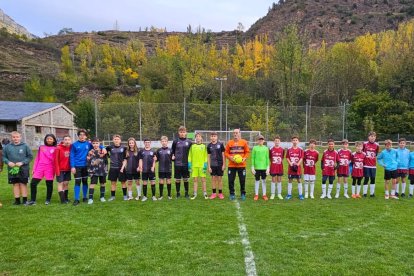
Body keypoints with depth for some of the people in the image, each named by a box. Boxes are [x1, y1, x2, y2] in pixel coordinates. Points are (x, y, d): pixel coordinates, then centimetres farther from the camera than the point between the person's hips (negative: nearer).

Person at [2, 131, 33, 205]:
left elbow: (30, 156, -1)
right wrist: (8, 162, -9)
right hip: (12, 169, 2)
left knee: (23, 184, 4)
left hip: (23, 169, -2)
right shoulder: (7, 147, 2)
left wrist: (22, 162, -12)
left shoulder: (25, 146, -4)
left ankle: (25, 200, 11)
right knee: (15, 184, 8)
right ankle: (17, 200, 17)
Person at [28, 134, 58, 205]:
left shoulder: (55, 149, 3)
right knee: (33, 183, -3)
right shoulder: (41, 147, 13)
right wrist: (34, 168, 11)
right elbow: (37, 158, 14)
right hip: (40, 167, 3)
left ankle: (48, 200, 18)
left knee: (49, 184, 3)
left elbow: (55, 160, -3)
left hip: (50, 168, -3)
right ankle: (32, 200, 7)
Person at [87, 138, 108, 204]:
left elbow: (106, 161, 8)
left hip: (102, 171, 2)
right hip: (94, 171, -2)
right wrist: (89, 171, -7)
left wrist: (106, 169, 5)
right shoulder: (90, 152, -3)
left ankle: (102, 197, 23)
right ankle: (90, 198, 0)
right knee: (92, 184, -5)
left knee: (102, 184, 11)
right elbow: (88, 163, -2)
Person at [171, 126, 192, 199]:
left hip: (186, 164, 1)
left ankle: (186, 193, 19)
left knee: (186, 179, 8)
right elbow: (172, 151, 11)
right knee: (178, 179, 6)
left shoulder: (189, 142, 3)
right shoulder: (175, 141, 1)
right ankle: (178, 193, 18)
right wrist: (172, 156, -5)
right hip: (177, 164, 0)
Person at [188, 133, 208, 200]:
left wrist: (205, 164, -4)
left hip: (202, 165, -1)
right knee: (195, 180, 6)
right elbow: (190, 156, 8)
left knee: (203, 180, 2)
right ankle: (194, 194, 14)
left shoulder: (204, 146, 5)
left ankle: (205, 193, 11)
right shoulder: (192, 146, 8)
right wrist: (189, 164, 0)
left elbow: (206, 156, 3)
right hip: (194, 165, 1)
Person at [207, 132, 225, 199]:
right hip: (212, 165, 2)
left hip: (220, 164, -2)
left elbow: (223, 154, 1)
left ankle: (220, 193, 15)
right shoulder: (209, 146, 3)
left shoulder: (220, 144, -3)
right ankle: (214, 193, 16)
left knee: (220, 178, 4)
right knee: (213, 178, 6)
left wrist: (224, 164, -3)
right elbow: (208, 156, 6)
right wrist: (209, 166, 2)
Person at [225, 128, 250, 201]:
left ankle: (243, 194, 20)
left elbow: (247, 152, 4)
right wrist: (230, 157, -13)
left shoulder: (244, 142, 3)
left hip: (241, 165, -1)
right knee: (231, 180, 2)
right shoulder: (229, 142, 4)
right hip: (231, 165, 1)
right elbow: (226, 152, 5)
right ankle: (232, 194, 16)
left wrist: (244, 158, -11)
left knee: (242, 180, 5)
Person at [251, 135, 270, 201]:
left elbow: (267, 158, 5)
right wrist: (252, 167, -3)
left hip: (264, 167, 1)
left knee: (264, 181, 8)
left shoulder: (266, 148, 4)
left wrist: (268, 167, 0)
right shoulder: (255, 148, 0)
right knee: (257, 180, 7)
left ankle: (264, 195, 16)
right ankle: (256, 195, 15)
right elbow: (253, 158, 1)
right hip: (257, 167, -1)